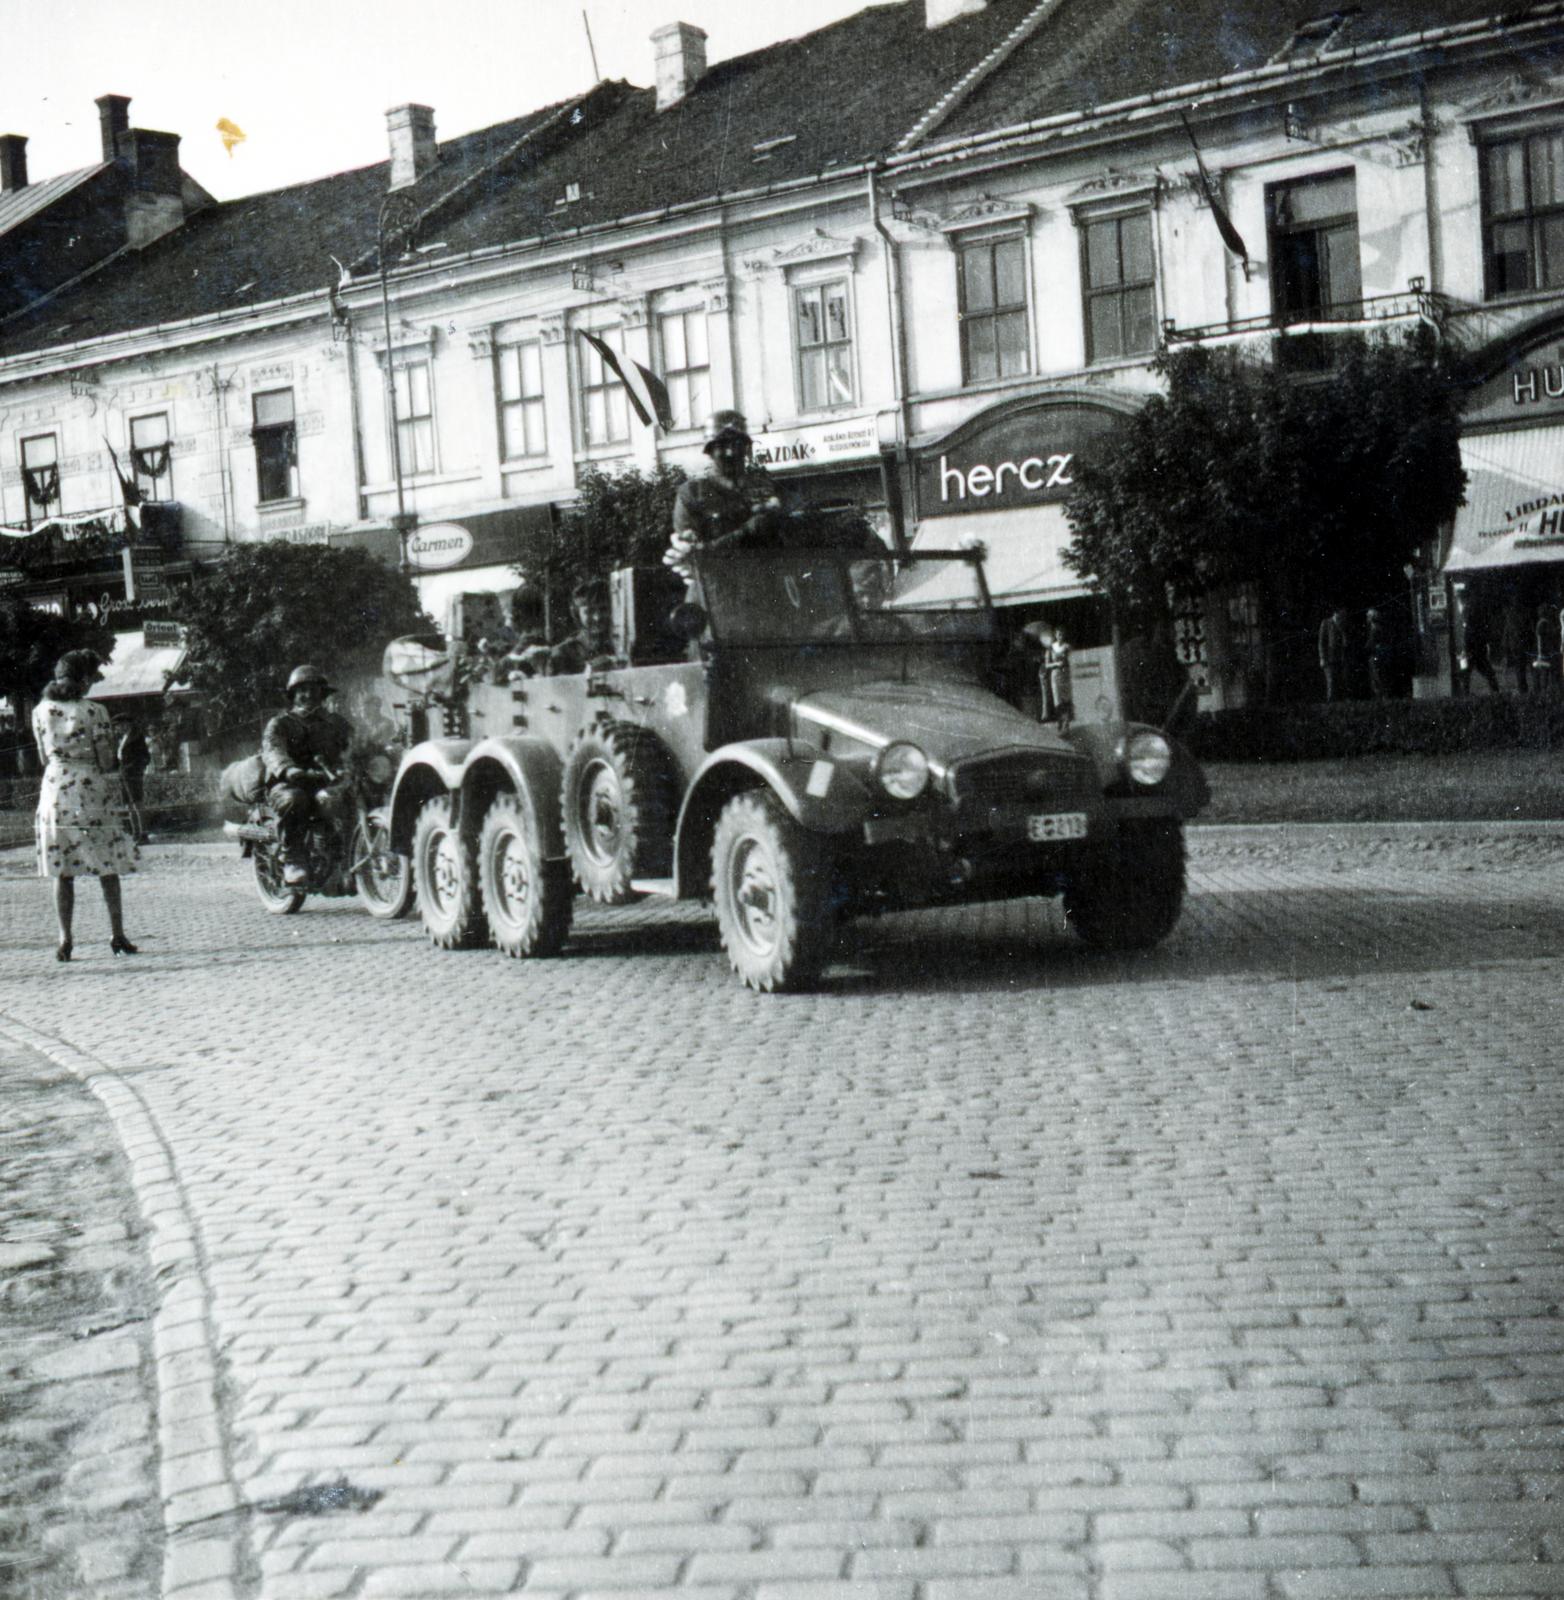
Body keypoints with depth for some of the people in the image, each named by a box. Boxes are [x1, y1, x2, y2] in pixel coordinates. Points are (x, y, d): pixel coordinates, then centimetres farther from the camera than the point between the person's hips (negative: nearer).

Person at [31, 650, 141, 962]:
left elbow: (45, 757, 9)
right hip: (93, 792, -3)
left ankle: (64, 939, 3)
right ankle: (117, 934, 12)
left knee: (63, 871, 6)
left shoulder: (41, 711, 2)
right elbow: (106, 763, -10)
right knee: (108, 868, 8)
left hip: (55, 791, 3)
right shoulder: (94, 711, -10)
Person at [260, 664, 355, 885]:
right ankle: (292, 861, -30)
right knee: (294, 800, -38)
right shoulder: (280, 724, 9)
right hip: (286, 784, -3)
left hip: (324, 783, 3)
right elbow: (272, 750, -12)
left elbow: (350, 744, 5)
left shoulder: (335, 723, 23)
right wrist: (288, 770, -36)